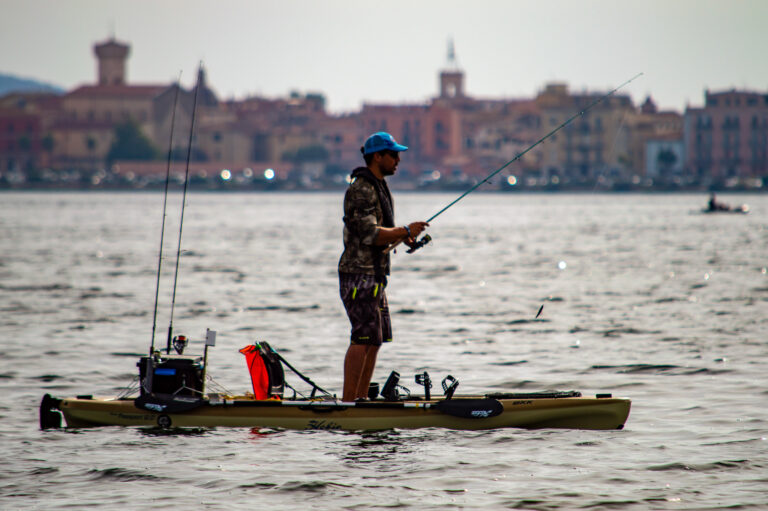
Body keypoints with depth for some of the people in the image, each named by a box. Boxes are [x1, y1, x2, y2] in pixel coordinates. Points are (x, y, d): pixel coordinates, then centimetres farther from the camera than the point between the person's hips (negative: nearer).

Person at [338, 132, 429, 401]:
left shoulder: (379, 186, 18)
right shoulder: (361, 190, -15)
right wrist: (405, 231, -17)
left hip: (374, 276, 11)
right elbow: (370, 235, -23)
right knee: (364, 338, -13)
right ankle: (348, 403, -13)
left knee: (376, 338, 11)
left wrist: (402, 237, 8)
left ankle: (361, 399, 15)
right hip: (359, 276, -11)